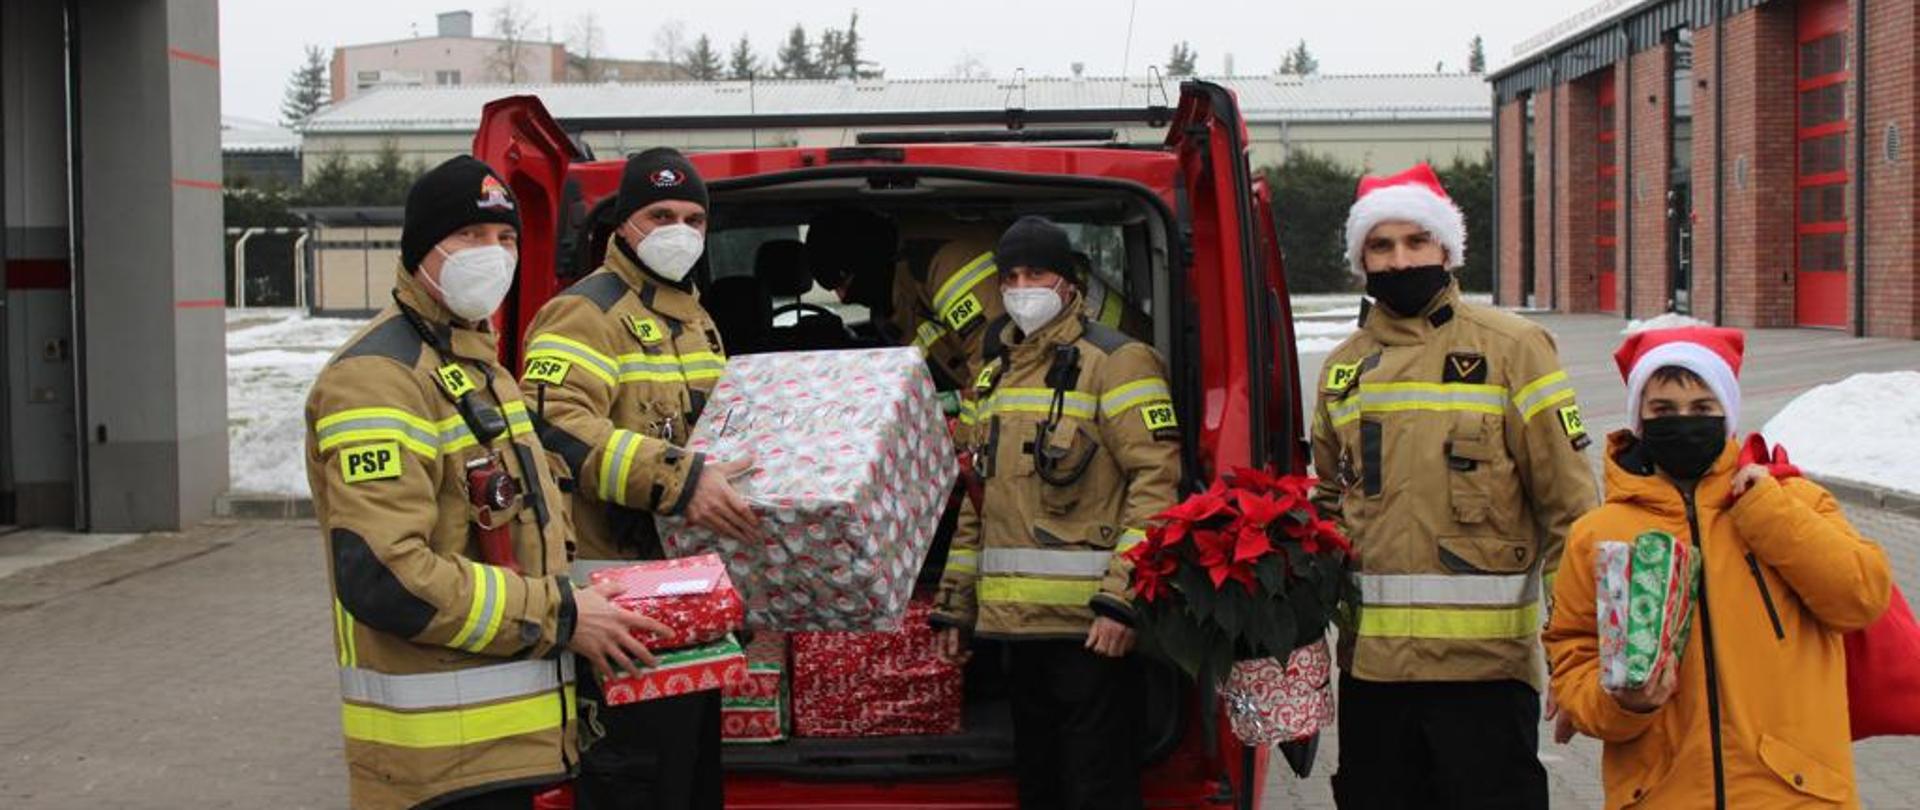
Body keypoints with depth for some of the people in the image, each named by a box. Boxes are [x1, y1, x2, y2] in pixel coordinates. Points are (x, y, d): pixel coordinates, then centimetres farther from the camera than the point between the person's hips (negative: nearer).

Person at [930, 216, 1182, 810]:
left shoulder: (1115, 361, -7)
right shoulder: (996, 372, 18)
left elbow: (1156, 479, -15)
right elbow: (977, 500, 23)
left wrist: (1121, 599, -22)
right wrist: (955, 604, 19)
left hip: (1090, 623, -8)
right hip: (1019, 624, 8)